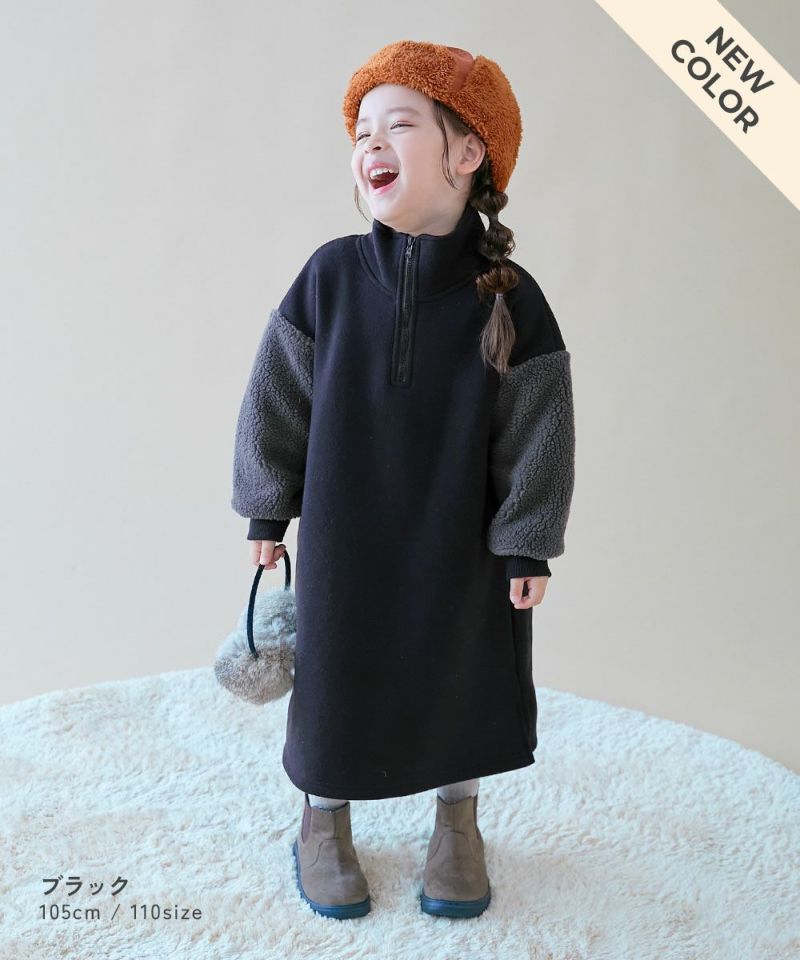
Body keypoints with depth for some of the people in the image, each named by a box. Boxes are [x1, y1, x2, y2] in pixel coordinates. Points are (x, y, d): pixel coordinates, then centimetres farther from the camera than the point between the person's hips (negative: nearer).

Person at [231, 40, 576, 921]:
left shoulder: (507, 297, -13)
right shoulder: (331, 276, -11)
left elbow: (536, 430, -7)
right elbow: (276, 397, -3)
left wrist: (529, 547, -5)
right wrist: (267, 513, 2)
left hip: (462, 542, 0)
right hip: (344, 533, 1)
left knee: (463, 669, 14)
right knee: (337, 667, 13)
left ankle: (459, 819, 40)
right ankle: (324, 816, 38)